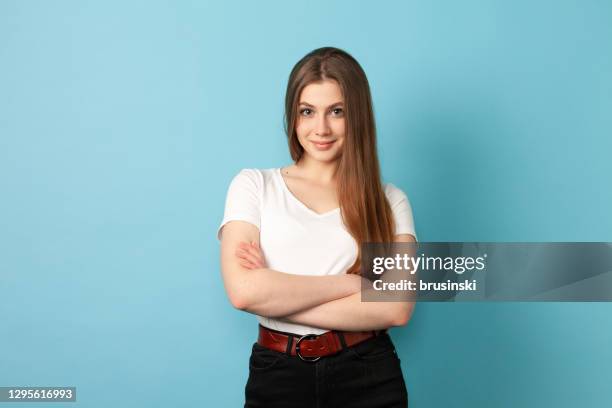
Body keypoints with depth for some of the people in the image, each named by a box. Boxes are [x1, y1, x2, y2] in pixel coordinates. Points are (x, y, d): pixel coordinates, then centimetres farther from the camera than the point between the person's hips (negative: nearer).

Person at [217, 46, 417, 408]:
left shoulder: (389, 200, 1)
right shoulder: (254, 185, -1)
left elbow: (397, 308, -12)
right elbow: (243, 290, -15)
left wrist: (276, 296, -14)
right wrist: (350, 284, -12)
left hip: (369, 377, 1)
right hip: (279, 375, 0)